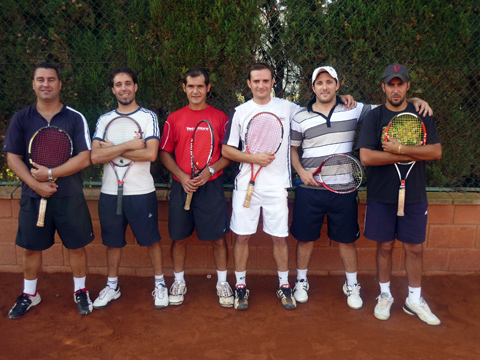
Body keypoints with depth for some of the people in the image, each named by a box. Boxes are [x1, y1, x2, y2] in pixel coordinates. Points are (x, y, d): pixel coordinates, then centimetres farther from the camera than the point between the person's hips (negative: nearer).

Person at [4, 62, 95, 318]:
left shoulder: (75, 118, -4)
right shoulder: (21, 119, 1)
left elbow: (84, 158, -11)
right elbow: (13, 158, -2)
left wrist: (50, 174, -17)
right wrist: (36, 184, -15)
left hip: (69, 197, -1)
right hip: (32, 196, 2)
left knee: (76, 246, 7)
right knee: (31, 248, 14)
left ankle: (80, 291, 28)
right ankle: (29, 294, 34)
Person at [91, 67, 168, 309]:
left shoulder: (148, 117, -2)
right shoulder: (104, 120, 7)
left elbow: (151, 153, -17)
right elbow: (95, 156, -7)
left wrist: (112, 149, -12)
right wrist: (129, 145, -15)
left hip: (141, 192, -3)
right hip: (110, 192, 3)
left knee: (151, 239, 6)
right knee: (113, 242, 15)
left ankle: (160, 284, 23)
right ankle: (112, 286, 32)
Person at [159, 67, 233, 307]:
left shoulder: (220, 117, 3)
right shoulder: (174, 119, 5)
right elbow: (164, 153, 6)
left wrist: (210, 170, -13)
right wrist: (182, 175, -9)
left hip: (211, 186, -1)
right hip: (181, 187, 1)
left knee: (217, 237, 4)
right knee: (179, 237, 9)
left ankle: (222, 283, 23)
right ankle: (179, 282, 28)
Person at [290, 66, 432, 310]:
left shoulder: (353, 110, 2)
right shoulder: (301, 118, 2)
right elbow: (292, 149, 9)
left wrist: (414, 101, -7)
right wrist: (302, 171, -7)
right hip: (309, 190, 0)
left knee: (347, 239, 10)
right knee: (305, 238, 9)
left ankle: (352, 285, 30)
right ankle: (301, 282, 30)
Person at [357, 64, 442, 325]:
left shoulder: (422, 115, 5)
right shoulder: (374, 117, -3)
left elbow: (436, 151, -7)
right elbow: (365, 157, -16)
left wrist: (400, 149, -19)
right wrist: (411, 155, -13)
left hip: (414, 195, 2)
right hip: (381, 196, -2)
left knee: (415, 248, 9)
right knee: (385, 246, 8)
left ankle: (415, 299, 26)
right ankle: (385, 295, 27)